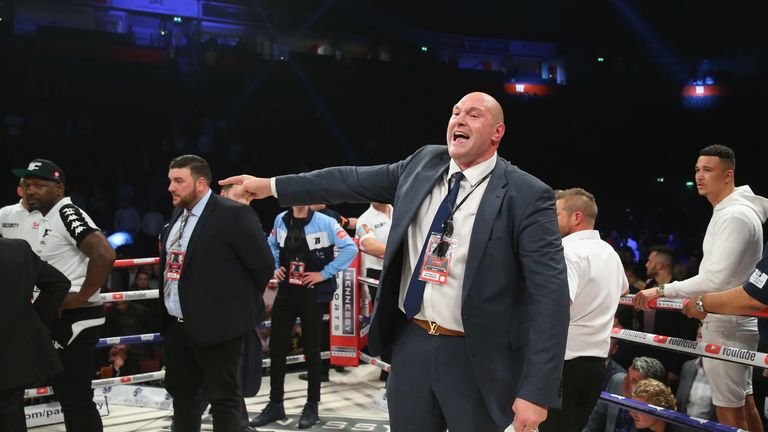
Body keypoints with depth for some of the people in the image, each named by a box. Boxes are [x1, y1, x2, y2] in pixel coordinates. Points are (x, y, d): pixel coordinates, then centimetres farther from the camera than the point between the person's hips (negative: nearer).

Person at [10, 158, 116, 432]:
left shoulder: (67, 214, -16)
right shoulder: (41, 218, 13)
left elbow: (104, 255, -29)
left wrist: (81, 297, -22)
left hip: (76, 319, -10)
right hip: (55, 318, 10)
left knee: (77, 399, -2)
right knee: (67, 394, 18)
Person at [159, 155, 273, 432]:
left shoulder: (233, 214, -16)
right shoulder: (178, 214, 11)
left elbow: (263, 264, -13)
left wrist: (242, 302, -1)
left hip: (216, 324, -8)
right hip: (176, 325, 8)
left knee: (224, 397, 4)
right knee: (180, 390, 20)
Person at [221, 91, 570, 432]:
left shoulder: (527, 196, -13)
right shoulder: (424, 163, 4)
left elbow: (549, 293, -16)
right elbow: (354, 181, 12)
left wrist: (537, 390, -21)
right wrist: (271, 186, 12)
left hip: (474, 358, -4)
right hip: (411, 342, 5)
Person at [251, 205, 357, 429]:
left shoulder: (324, 222, -12)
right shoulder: (280, 220, 3)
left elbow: (350, 248, -15)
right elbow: (272, 245, 21)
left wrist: (324, 273, -14)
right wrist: (275, 268, 6)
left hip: (313, 294, -4)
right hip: (285, 292, 5)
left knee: (311, 350, 6)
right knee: (277, 348, 8)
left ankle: (312, 406, 21)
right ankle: (275, 404, 23)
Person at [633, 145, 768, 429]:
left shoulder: (734, 216, -19)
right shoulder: (731, 211, 14)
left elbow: (716, 279, -26)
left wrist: (663, 291, -23)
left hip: (727, 325, -11)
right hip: (734, 322, 11)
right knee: (744, 402, 18)